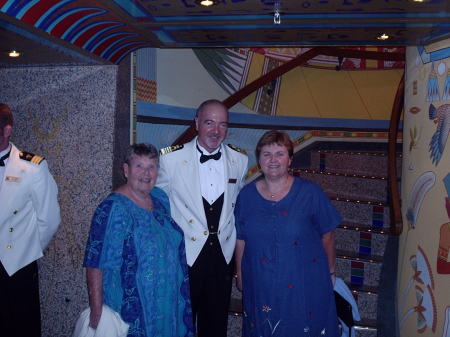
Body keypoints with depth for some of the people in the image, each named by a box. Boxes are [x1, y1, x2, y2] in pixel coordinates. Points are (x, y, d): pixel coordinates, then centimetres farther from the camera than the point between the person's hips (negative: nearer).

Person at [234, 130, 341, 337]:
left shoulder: (309, 192, -9)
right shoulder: (247, 195, -3)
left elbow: (327, 236, -2)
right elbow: (240, 240, 3)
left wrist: (330, 272, 3)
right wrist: (240, 276, 7)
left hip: (305, 285, -2)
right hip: (260, 286, 2)